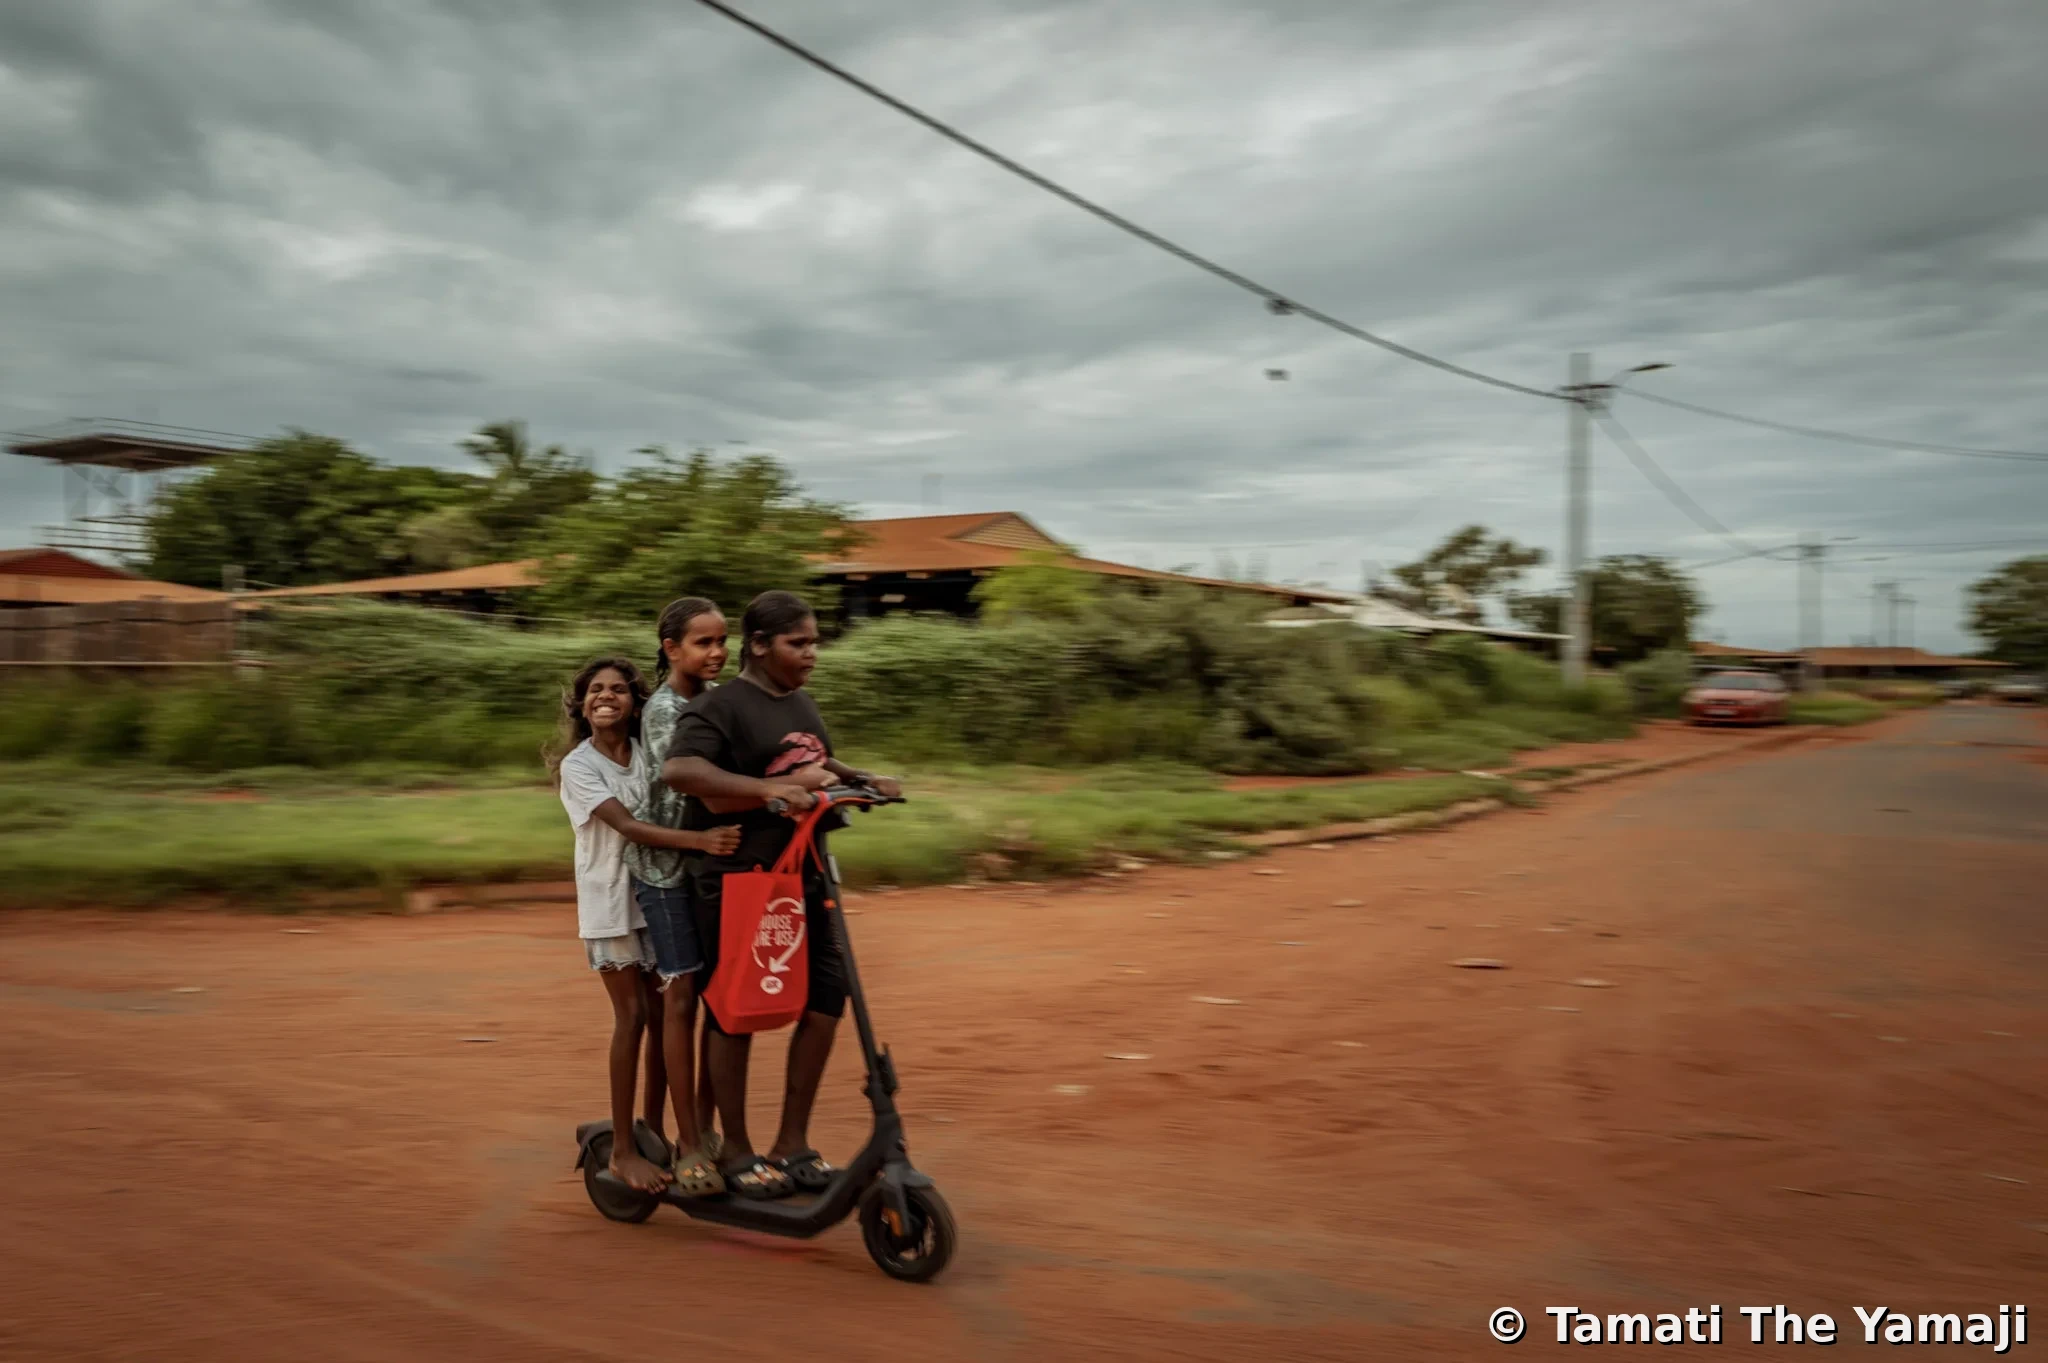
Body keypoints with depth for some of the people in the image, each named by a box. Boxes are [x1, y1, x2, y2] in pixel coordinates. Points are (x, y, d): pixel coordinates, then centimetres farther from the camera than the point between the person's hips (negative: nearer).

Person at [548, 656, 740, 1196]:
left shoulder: (648, 753, 6)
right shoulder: (577, 765, -8)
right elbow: (627, 826, -22)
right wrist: (699, 840, -35)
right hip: (611, 902, -4)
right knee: (632, 1015, -3)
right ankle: (623, 1150, 8)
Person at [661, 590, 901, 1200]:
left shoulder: (803, 704, 13)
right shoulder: (721, 706, -12)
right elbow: (678, 769, -29)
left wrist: (865, 780, 12)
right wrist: (768, 789, -37)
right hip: (733, 882, -7)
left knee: (826, 1000, 5)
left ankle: (792, 1144, 20)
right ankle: (737, 1154, 21)